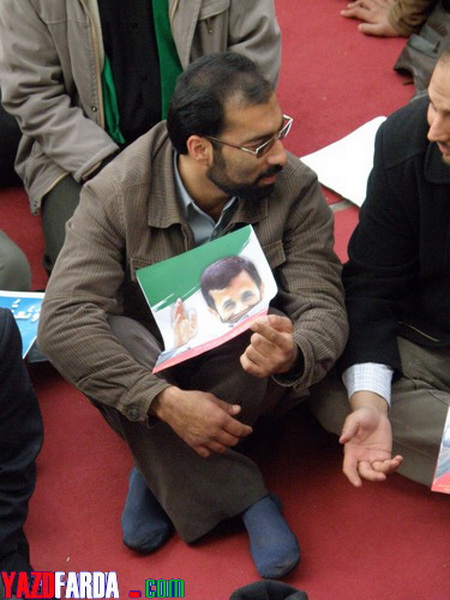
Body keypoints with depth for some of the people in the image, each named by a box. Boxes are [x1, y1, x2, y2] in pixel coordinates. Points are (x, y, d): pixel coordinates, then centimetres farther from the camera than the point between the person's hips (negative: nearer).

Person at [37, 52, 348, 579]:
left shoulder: (294, 189, -18)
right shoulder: (117, 193, -23)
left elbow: (323, 308, -21)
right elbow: (62, 322, -31)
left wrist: (292, 354, -48)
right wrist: (167, 399, -41)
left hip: (247, 363, 1)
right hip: (155, 361, 0)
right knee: (112, 341, -35)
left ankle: (161, 469, -13)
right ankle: (242, 498, -23)